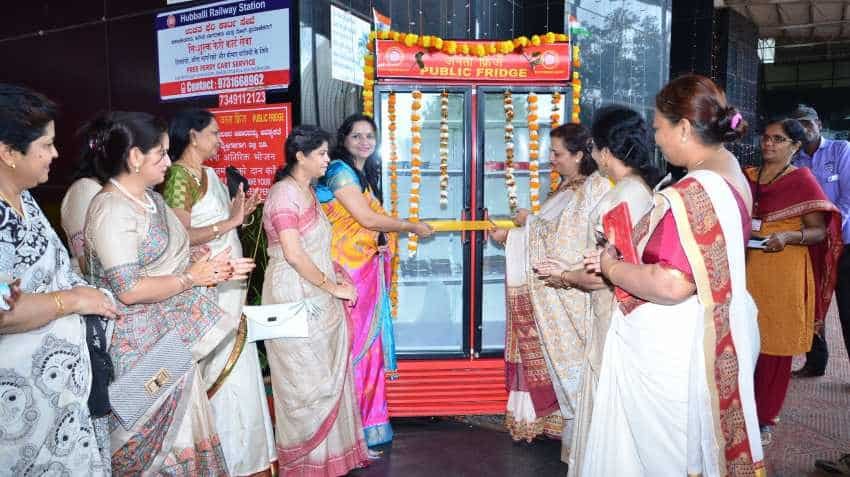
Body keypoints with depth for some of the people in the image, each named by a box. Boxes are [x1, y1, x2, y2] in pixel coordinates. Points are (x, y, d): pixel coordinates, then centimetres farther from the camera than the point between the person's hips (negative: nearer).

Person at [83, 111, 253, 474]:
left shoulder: (150, 199, 8)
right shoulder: (112, 210, -20)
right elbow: (130, 290, -25)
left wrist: (212, 269, 0)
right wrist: (191, 278, -16)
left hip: (170, 333, 9)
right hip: (143, 345, -9)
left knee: (181, 424, 17)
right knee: (159, 434, 6)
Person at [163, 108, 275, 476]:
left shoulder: (209, 174, 13)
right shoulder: (179, 176, -13)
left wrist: (238, 213, 6)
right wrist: (229, 222, -22)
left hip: (228, 285, 9)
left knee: (236, 368, 15)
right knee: (220, 371, 1)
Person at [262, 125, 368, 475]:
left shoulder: (308, 192, 13)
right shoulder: (284, 193, -16)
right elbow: (293, 254, -22)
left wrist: (334, 275, 5)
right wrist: (332, 287, -14)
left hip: (317, 298, 9)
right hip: (295, 300, -9)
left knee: (328, 376, 15)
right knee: (307, 382, 2)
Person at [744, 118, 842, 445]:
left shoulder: (802, 180, -2)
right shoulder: (747, 177, 10)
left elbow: (820, 231, -5)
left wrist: (788, 237, -23)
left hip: (783, 275, -3)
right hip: (747, 270, 3)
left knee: (774, 348, 4)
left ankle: (764, 418, 19)